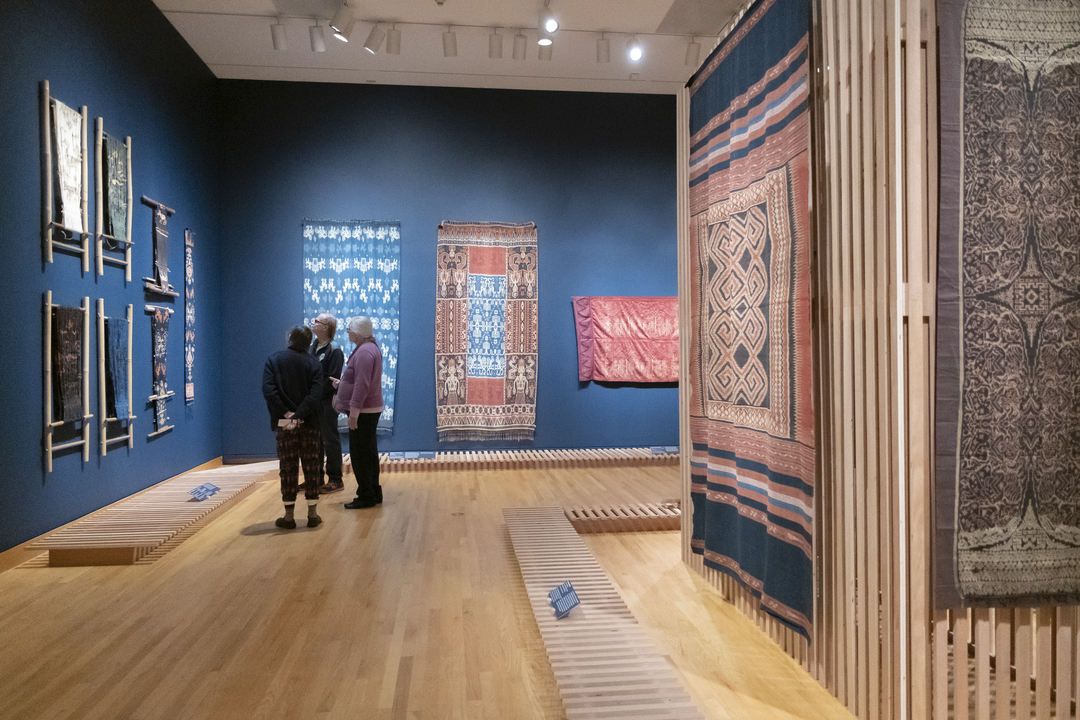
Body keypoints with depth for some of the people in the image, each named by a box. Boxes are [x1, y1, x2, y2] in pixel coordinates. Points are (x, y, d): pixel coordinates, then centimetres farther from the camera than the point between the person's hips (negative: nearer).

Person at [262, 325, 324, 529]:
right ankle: (312, 514, 12)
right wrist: (299, 415, -17)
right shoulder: (313, 363, -1)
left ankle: (289, 516, 11)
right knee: (311, 467, 7)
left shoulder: (273, 360, 0)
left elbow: (268, 390, -13)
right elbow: (315, 394, -14)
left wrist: (285, 413, -12)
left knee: (287, 468, 6)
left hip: (284, 424, 0)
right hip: (309, 424, 0)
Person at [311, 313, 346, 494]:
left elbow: (332, 380, -16)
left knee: (330, 439, 0)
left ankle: (335, 480, 8)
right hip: (313, 401, 7)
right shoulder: (312, 348, 11)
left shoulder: (334, 351, -11)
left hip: (327, 402, -7)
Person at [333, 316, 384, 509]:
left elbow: (362, 385, -24)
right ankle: (374, 492, 23)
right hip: (370, 410, 10)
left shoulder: (364, 351, -18)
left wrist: (354, 411, -24)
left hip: (363, 411, -10)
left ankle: (366, 496, 3)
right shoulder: (371, 348, 14)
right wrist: (341, 383, 23)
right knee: (369, 453, 15)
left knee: (360, 455, -3)